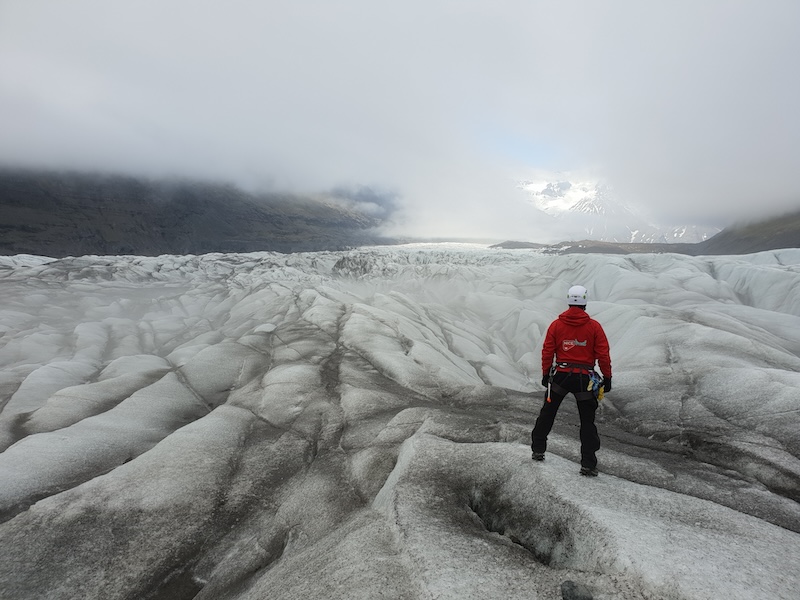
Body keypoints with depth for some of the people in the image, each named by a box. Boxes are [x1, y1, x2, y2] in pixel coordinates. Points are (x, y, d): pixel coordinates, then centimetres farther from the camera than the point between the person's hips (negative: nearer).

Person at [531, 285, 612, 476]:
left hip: (560, 376, 1)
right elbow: (603, 354, -5)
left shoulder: (556, 325, -2)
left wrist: (546, 373, 11)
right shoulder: (594, 326, -6)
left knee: (547, 413, 17)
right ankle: (588, 464, 11)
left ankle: (537, 450, 26)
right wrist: (607, 377, 5)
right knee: (587, 421, 10)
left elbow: (547, 352, 0)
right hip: (585, 378, -1)